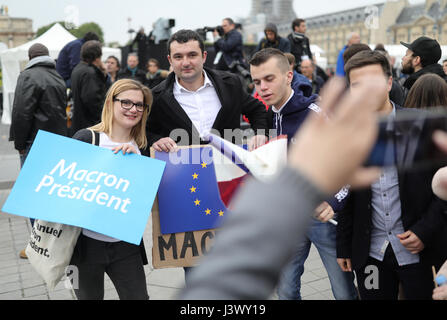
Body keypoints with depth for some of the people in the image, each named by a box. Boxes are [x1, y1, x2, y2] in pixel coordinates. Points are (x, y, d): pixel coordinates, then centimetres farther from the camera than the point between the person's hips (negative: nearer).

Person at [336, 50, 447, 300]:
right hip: (370, 254, 2)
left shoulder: (426, 125, -7)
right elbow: (345, 196, 6)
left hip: (420, 251, -2)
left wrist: (425, 230, -11)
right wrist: (344, 248, 8)